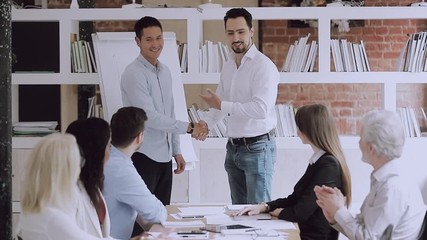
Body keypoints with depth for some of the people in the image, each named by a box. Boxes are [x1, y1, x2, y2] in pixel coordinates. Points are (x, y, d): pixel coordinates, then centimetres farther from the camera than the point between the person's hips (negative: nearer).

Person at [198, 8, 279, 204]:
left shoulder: (264, 66, -15)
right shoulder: (228, 66, 10)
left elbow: (261, 108, -25)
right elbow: (220, 102, 17)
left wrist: (222, 105, -19)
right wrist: (206, 123, -2)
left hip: (257, 148, -8)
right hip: (233, 148, 8)